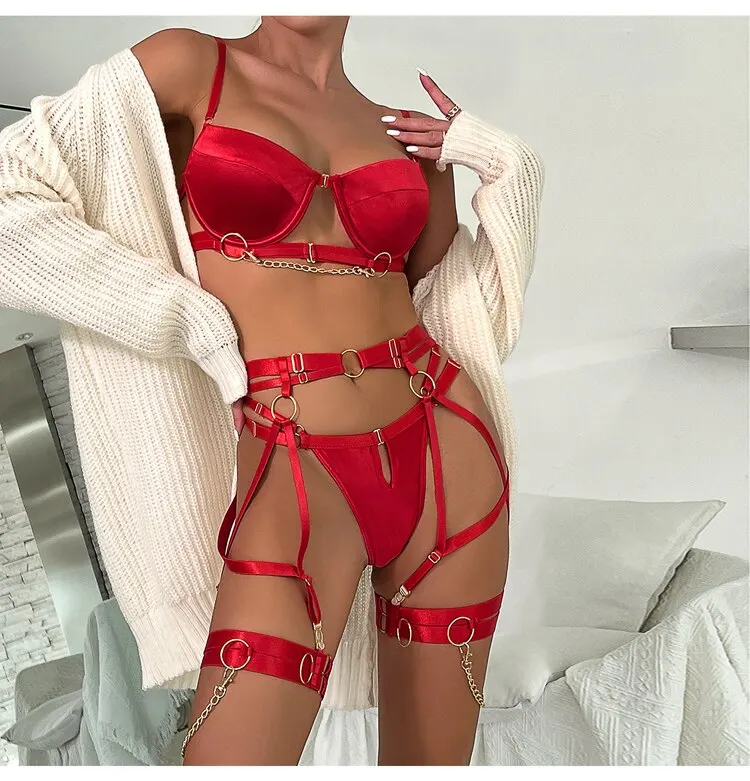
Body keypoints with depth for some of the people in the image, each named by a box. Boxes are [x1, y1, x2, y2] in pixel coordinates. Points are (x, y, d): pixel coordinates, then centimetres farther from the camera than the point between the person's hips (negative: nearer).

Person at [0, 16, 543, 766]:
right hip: (293, 478, -4)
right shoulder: (187, 64, 3)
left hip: (445, 455, 5)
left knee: (433, 758, 15)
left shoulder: (403, 133, 13)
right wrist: (176, 313, -4)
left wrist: (472, 169, 9)